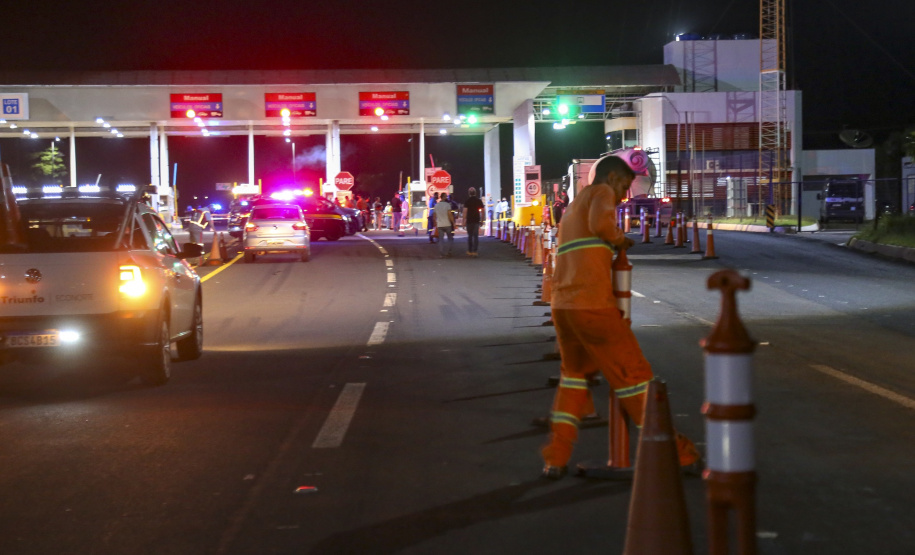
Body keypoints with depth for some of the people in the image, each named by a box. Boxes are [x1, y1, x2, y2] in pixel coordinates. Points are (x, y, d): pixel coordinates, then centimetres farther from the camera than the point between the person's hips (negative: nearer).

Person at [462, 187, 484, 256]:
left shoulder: (467, 201, -7)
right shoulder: (479, 201, 2)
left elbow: (465, 211, -11)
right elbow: (482, 211, 6)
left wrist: (464, 221, -8)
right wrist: (482, 219, 16)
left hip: (469, 221, -2)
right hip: (477, 220, 2)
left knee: (470, 236, 9)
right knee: (476, 236, 3)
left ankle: (469, 251, 10)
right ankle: (474, 251, -3)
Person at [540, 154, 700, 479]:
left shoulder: (571, 210, 28)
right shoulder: (601, 192, 1)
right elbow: (601, 223, -22)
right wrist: (619, 238, -2)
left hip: (563, 306, 8)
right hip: (594, 307, -8)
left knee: (574, 374, 25)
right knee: (634, 375, 3)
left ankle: (555, 458, 16)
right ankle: (673, 451, 11)